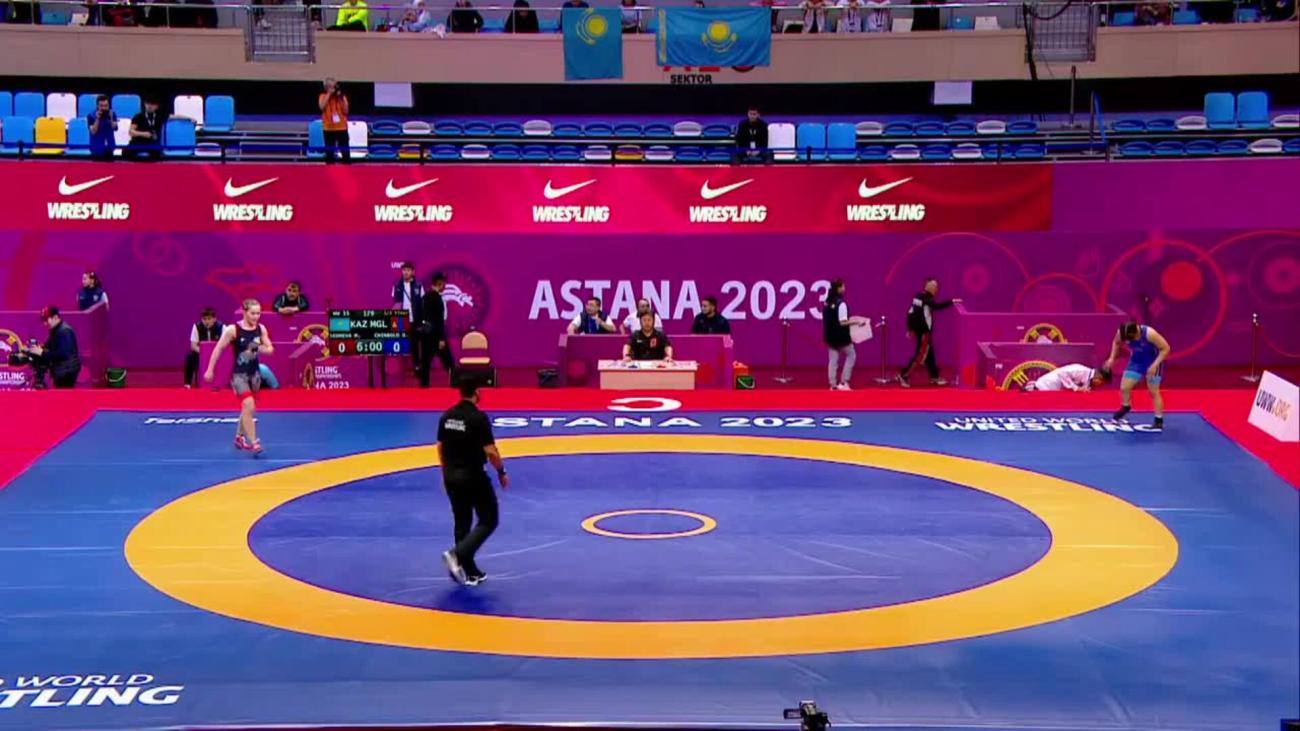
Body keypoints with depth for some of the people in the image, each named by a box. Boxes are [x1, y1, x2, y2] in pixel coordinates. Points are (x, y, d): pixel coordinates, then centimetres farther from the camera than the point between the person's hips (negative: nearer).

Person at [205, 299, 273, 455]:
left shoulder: (261, 329, -1)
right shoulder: (233, 329, -15)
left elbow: (270, 349, 6)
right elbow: (219, 349, -8)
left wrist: (261, 349, -18)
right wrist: (210, 370, -7)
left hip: (255, 372, 6)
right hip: (239, 373, -5)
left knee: (248, 408, 17)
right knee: (248, 405, -18)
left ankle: (239, 437, 37)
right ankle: (253, 442, -15)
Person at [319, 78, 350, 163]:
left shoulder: (342, 97, 5)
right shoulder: (323, 96, 3)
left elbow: (346, 111, -4)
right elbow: (322, 107, -17)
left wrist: (341, 98, -10)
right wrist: (329, 94, -14)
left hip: (342, 127, 0)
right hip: (329, 128, 0)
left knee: (345, 150, -2)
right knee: (329, 151, 4)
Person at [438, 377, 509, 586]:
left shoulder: (447, 416, 2)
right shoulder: (478, 418, -18)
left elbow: (441, 448, 9)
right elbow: (490, 451, -19)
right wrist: (502, 472, -4)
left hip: (452, 476, 7)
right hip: (473, 476, -7)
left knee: (462, 523, 16)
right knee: (488, 521, 7)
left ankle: (469, 571, 21)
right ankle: (457, 554, -10)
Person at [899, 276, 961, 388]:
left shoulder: (919, 296, 10)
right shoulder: (926, 298, -18)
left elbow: (911, 312, 14)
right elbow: (937, 306, -33)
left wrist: (910, 329, 19)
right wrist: (952, 302, -26)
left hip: (919, 329, 10)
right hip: (924, 331, -10)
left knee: (929, 353, 16)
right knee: (921, 354, -4)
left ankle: (935, 377, 24)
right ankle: (904, 375, -4)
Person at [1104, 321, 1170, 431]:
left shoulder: (1149, 334, -36)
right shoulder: (1121, 333, -23)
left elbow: (1165, 348, -25)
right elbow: (1116, 342, 4)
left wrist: (1155, 365, -30)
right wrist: (1112, 358, -4)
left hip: (1152, 362, -4)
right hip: (1136, 361, 4)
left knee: (1154, 392, -2)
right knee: (1124, 388, 5)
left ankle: (1159, 420, 9)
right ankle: (1126, 407, 35)